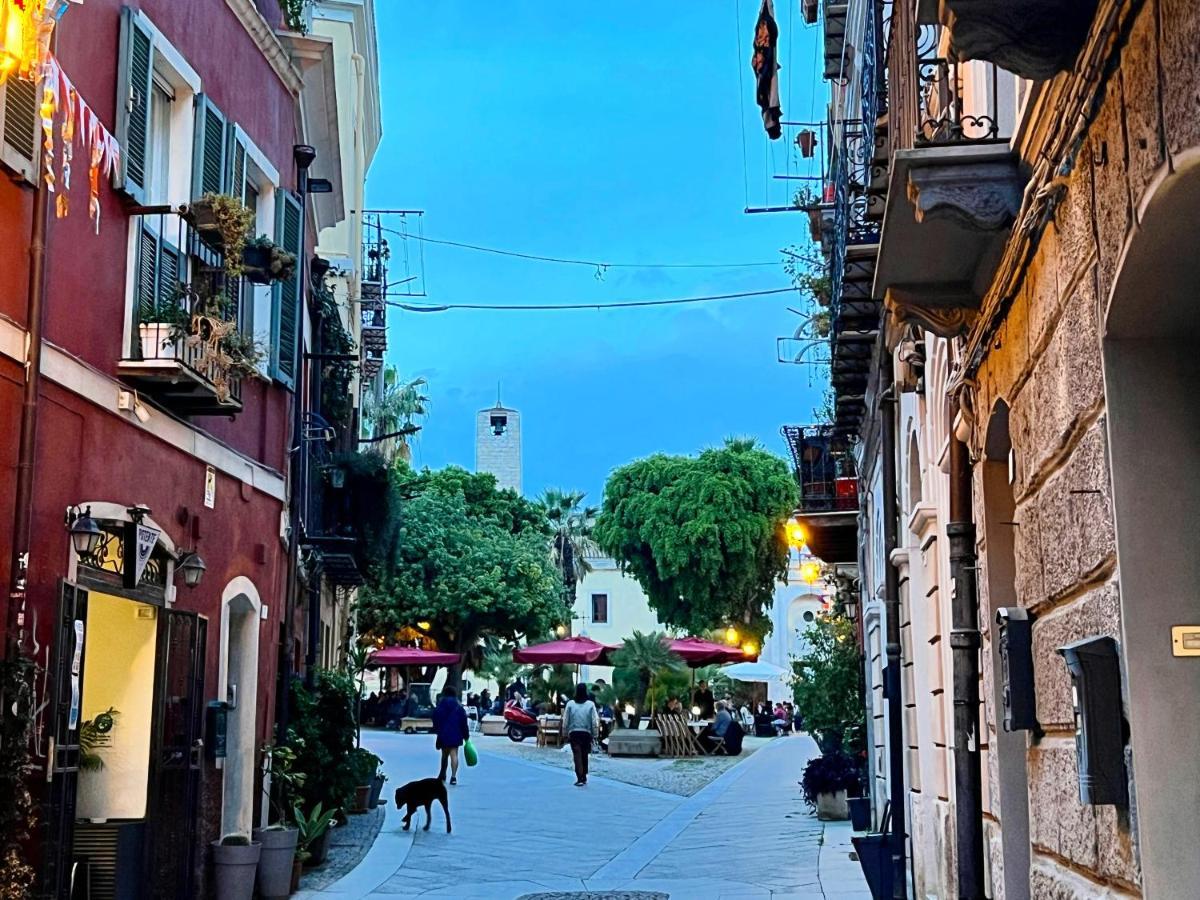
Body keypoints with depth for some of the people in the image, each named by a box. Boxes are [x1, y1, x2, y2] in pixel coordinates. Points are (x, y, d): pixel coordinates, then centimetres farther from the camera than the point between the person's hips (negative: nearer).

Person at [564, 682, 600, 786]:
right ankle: (584, 777, 26)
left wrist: (566, 733, 9)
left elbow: (565, 720, -1)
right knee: (584, 755, 17)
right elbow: (595, 721, -5)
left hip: (573, 733, -1)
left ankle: (580, 778, -14)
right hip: (586, 733, 1)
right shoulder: (590, 704, -6)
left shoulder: (570, 704, -4)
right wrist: (595, 735, 3)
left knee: (577, 755, -2)